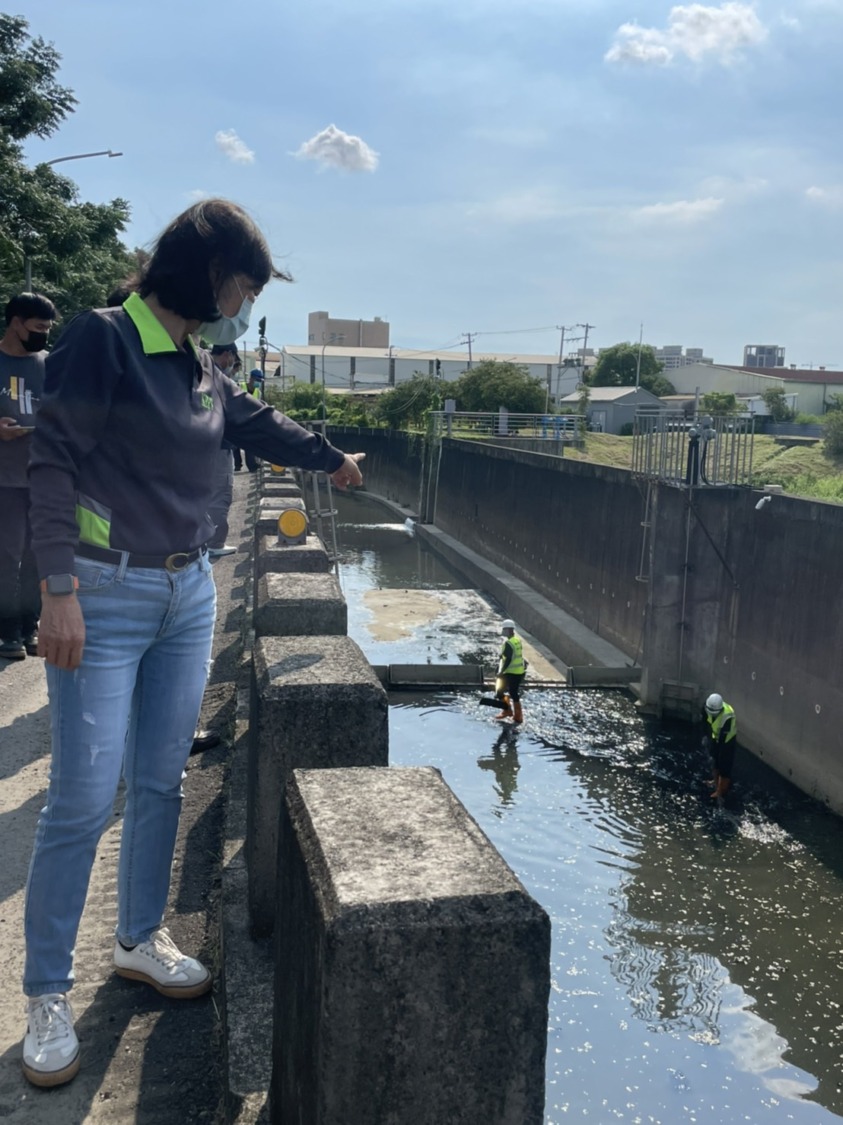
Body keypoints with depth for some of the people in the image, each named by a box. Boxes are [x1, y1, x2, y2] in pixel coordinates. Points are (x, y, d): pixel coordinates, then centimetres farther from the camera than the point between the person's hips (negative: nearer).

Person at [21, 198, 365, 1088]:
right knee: (84, 798, -4)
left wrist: (331, 457, 42)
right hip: (105, 598, -7)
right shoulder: (103, 340, -10)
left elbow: (259, 423, 28)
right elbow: (53, 463, -14)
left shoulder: (200, 368, 11)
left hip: (188, 594, 7)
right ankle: (46, 995, 14)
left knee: (160, 782, 13)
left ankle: (141, 939, 33)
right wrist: (60, 590, -20)